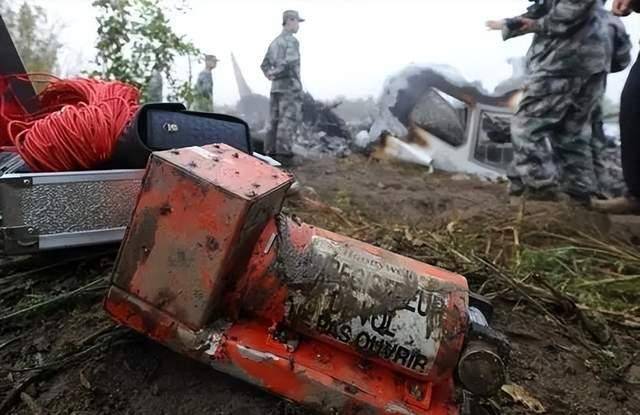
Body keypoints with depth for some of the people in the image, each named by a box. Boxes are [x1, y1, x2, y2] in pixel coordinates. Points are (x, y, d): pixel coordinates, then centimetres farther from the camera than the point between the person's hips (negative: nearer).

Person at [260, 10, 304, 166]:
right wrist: (276, 73, -9)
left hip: (276, 87, 8)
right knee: (289, 121, -8)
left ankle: (270, 153, 10)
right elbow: (290, 64, -22)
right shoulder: (292, 41, -8)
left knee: (275, 121, 9)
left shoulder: (274, 42, 19)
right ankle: (283, 154, -11)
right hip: (290, 86, -8)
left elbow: (264, 65, 19)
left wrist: (271, 75, 5)